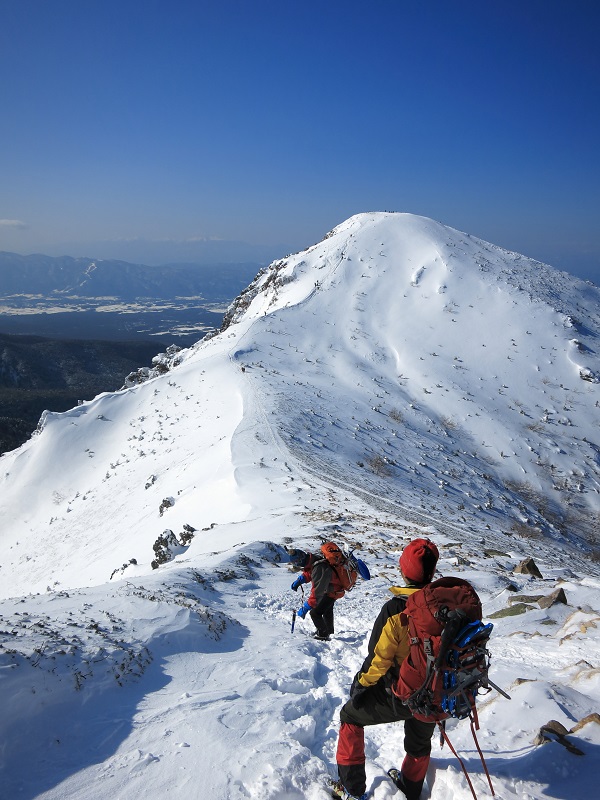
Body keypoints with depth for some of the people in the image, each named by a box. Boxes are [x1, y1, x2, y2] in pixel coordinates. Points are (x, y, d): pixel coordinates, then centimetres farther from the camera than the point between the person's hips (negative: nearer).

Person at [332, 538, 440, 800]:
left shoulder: (395, 609, -24)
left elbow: (379, 657, -18)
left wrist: (362, 685, -2)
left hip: (400, 695, -4)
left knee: (350, 716, 19)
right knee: (420, 743, 31)